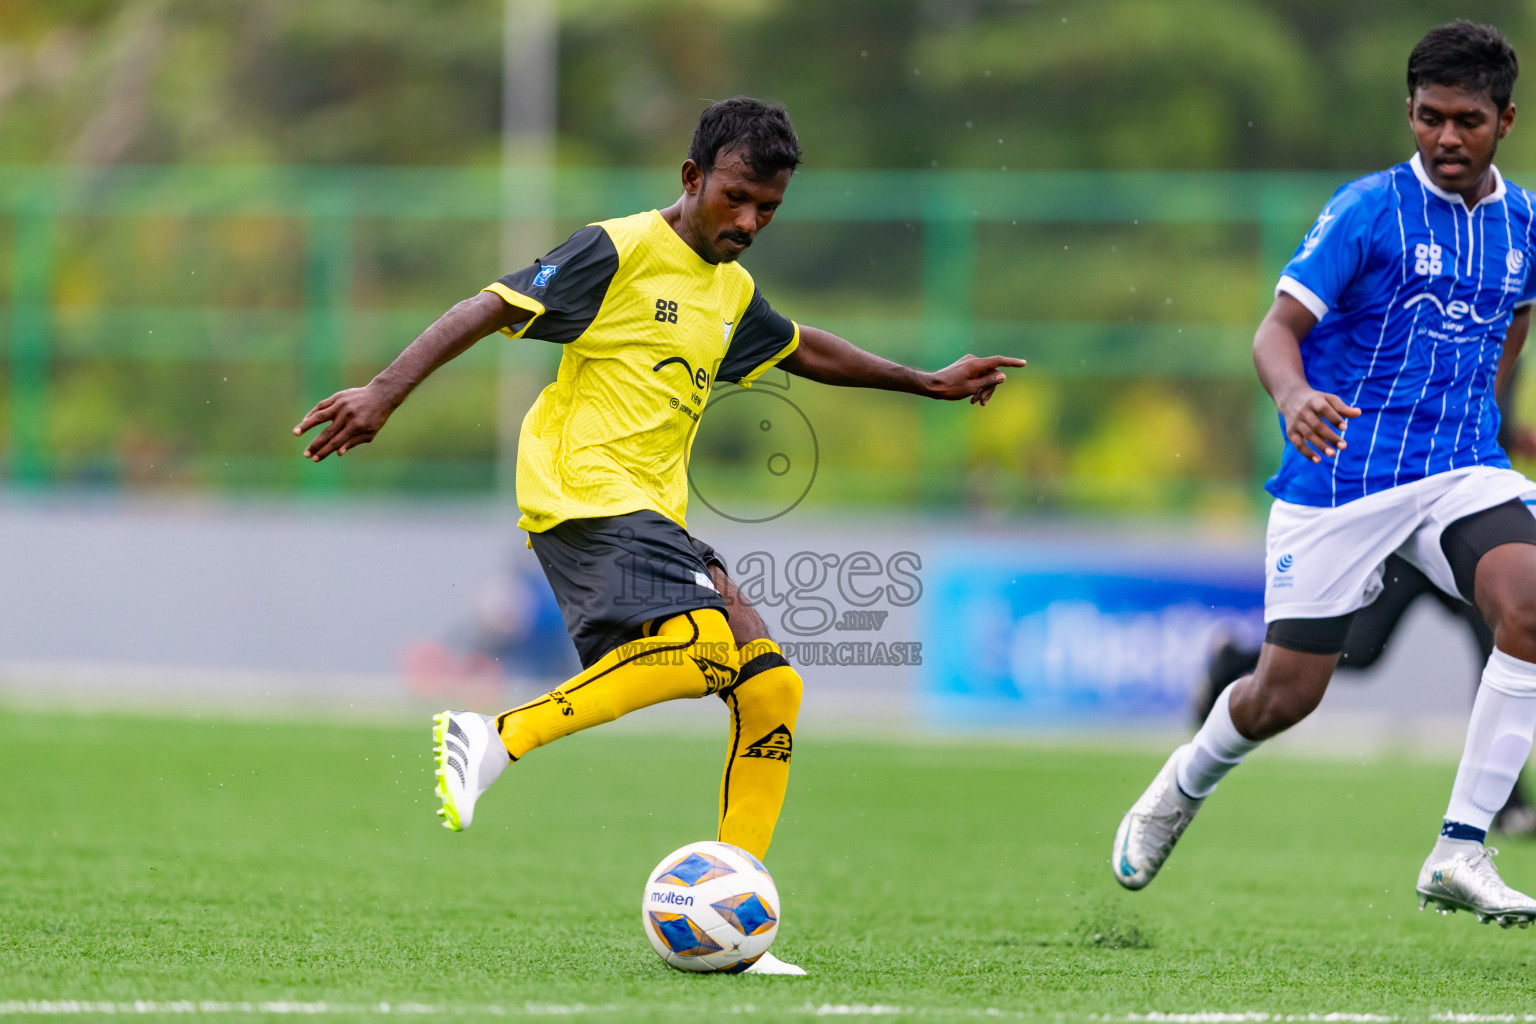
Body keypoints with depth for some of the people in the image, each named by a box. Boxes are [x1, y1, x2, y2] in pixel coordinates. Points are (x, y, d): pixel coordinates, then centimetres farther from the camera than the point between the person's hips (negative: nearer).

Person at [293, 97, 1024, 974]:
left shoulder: (731, 293, 19)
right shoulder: (621, 251, -6)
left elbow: (804, 350, 39)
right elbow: (491, 310, -11)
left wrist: (927, 383, 43)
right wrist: (384, 395, -20)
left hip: (656, 515, 9)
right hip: (586, 494, -9)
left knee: (771, 688, -2)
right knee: (703, 644, -31)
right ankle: (497, 738, -25)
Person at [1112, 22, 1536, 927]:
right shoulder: (1369, 210, -11)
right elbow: (1278, 329, -16)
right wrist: (1296, 396, -36)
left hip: (1459, 469, 3)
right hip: (1338, 479, -3)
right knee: (1285, 696, 1)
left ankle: (1461, 854, -20)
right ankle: (1183, 788, 38)